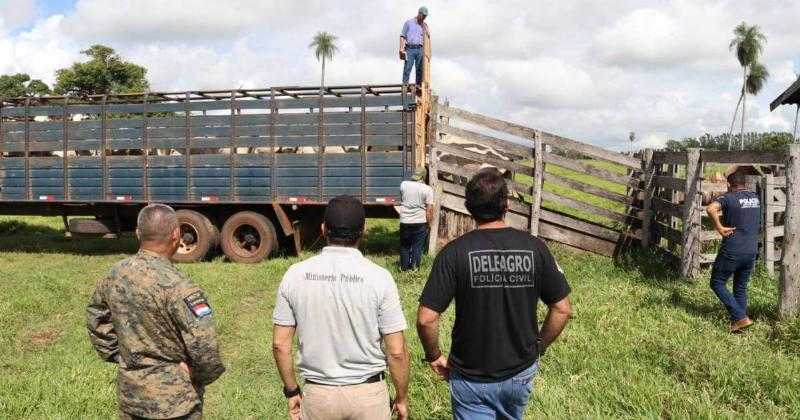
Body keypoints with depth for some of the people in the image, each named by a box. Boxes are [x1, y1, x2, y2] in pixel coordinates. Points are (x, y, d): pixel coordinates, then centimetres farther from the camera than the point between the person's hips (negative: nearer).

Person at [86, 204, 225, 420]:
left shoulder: (116, 273, -3)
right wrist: (203, 376, -9)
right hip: (173, 402, -6)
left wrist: (119, 356, 16)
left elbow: (96, 318, 13)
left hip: (129, 393, 6)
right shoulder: (176, 286, -25)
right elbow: (204, 344, -28)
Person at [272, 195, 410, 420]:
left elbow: (280, 344, -3)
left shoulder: (295, 275, -8)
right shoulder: (379, 277, -14)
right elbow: (396, 352, -12)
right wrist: (402, 398, 3)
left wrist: (292, 391, 10)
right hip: (368, 393, -1)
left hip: (317, 393, 2)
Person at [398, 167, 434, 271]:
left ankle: (404, 267, 23)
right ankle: (414, 267, 12)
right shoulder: (427, 189, -10)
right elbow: (429, 209, -12)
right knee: (417, 247, 8)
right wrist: (429, 224, -2)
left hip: (404, 221, 3)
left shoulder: (403, 184, -1)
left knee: (404, 246, 16)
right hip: (420, 222, -3)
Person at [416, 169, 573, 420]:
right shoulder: (534, 248, -11)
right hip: (521, 373, 4)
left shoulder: (455, 252, -18)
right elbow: (562, 310, -5)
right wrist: (538, 348, 9)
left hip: (472, 378, -3)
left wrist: (434, 356, -2)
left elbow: (426, 319, -20)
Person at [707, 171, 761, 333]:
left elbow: (711, 209, -31)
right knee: (741, 287, 16)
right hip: (752, 251, 6)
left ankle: (741, 318, -3)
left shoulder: (728, 197, -9)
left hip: (732, 251, -6)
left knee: (717, 283, 6)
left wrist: (719, 227, -19)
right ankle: (737, 324, 18)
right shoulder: (755, 197, 10)